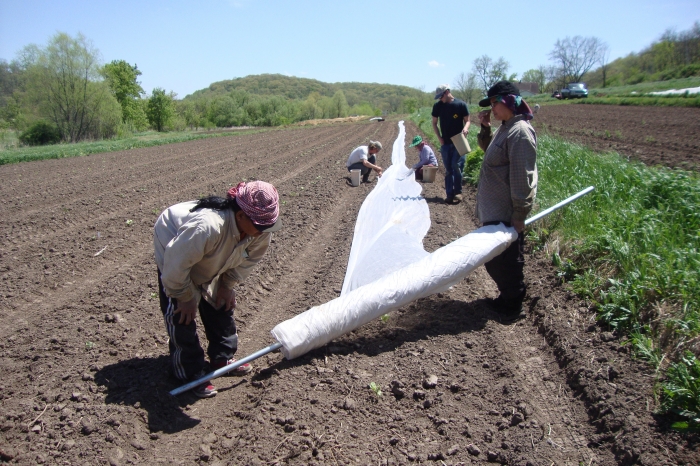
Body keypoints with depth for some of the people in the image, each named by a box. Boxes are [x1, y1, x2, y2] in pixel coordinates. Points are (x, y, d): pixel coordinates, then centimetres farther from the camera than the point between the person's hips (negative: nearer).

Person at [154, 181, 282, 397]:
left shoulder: (261, 230, -27)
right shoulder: (207, 227, -47)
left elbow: (248, 259, -4)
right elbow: (176, 266, -35)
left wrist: (228, 285, -4)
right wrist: (186, 297, -21)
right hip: (174, 248, -6)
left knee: (222, 304, 9)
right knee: (182, 314, -8)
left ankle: (222, 357, 27)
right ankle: (191, 374, 7)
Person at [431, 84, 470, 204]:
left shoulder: (461, 104, -5)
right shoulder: (438, 106, 3)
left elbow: (467, 120, 1)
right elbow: (434, 123, 11)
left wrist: (466, 128, -22)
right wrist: (439, 137, 0)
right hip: (445, 142, 3)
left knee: (455, 166, -10)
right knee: (448, 169, 6)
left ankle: (458, 192, 4)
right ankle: (449, 194, 11)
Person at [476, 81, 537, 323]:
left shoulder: (520, 132, -21)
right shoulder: (505, 128, 9)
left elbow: (522, 178, -23)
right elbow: (489, 150, 25)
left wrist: (519, 215, -21)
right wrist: (485, 128, 8)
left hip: (505, 214, -10)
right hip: (494, 210, 10)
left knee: (505, 260, 3)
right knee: (494, 258, 20)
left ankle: (512, 307, 20)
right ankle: (508, 296, 37)